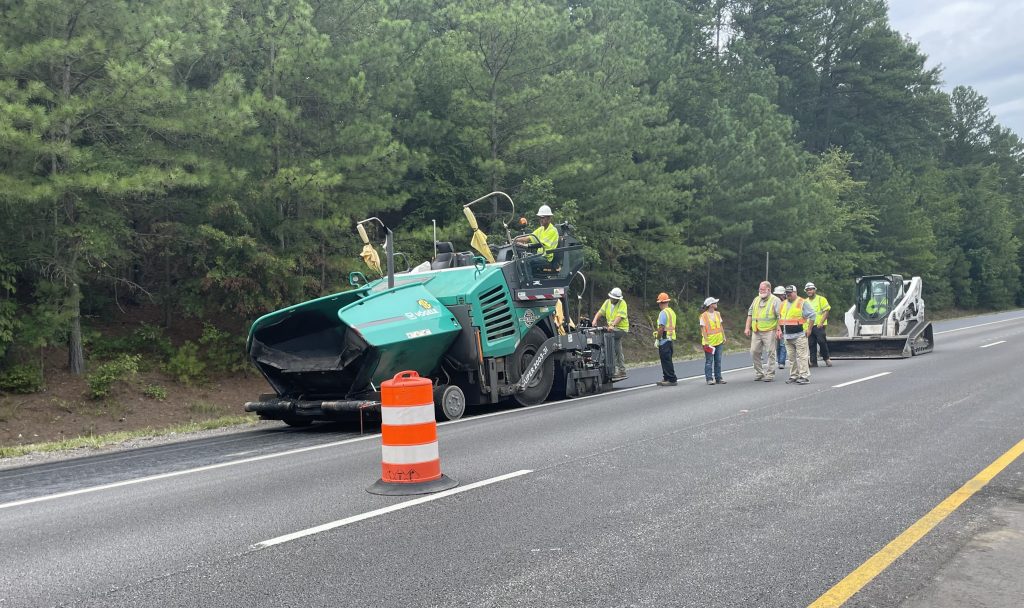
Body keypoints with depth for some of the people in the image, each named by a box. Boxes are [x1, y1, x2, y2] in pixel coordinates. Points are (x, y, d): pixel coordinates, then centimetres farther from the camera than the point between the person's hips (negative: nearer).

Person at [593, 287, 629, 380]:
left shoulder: (622, 304, -11)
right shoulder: (607, 302, 9)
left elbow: (619, 317, -25)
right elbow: (600, 312, 1)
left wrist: (612, 325, -39)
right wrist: (595, 320, -18)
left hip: (621, 328, -7)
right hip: (613, 329, 7)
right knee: (618, 350, 9)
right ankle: (622, 371, 16)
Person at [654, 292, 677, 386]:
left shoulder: (663, 313, -14)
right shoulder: (672, 312, 15)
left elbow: (661, 328, -21)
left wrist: (657, 339, -13)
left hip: (664, 340, -10)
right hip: (671, 339, 10)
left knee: (666, 360, -7)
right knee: (667, 360, 14)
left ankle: (671, 379, -6)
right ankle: (666, 378, 19)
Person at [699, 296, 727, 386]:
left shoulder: (717, 314, 11)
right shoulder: (704, 316, -10)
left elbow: (720, 326, 17)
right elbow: (703, 329, -12)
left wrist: (724, 336, 13)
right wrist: (706, 341, -16)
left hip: (718, 341, 6)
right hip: (709, 342, -6)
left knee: (718, 361, 9)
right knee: (709, 361, -3)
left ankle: (718, 378, 16)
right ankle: (709, 379, 2)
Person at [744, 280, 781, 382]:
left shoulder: (775, 300, -1)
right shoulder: (756, 299, 17)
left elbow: (779, 317, -7)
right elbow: (750, 314, 20)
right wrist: (747, 327, 12)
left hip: (769, 331, -6)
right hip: (756, 331, 6)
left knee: (770, 353, -2)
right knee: (754, 352, 4)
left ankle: (770, 374, 4)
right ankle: (759, 373, 16)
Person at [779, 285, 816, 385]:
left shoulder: (802, 303, -5)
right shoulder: (783, 304, 15)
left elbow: (812, 315, -5)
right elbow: (780, 318, 23)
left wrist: (809, 329, -7)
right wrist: (780, 330, 15)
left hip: (800, 335, -7)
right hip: (787, 336, 7)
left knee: (801, 356, -8)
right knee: (791, 357, 9)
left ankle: (804, 376, -6)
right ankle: (793, 376, 15)